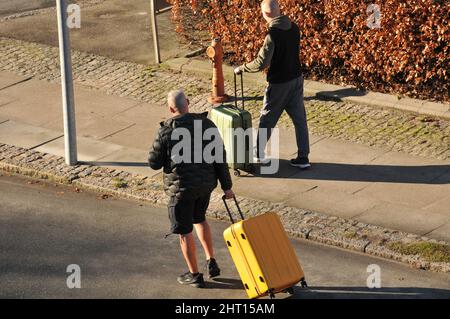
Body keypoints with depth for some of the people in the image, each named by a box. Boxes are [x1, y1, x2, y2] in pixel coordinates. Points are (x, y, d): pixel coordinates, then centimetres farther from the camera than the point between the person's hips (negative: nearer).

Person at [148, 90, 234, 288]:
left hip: (181, 187, -5)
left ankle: (195, 275, 19)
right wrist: (226, 186, 7)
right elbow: (220, 158, -1)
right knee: (199, 219, 29)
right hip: (206, 183, 5)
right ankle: (211, 263, 26)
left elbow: (154, 163, -7)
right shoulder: (207, 125, -4)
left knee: (184, 232, 10)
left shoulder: (166, 132, -16)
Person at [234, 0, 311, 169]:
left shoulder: (273, 34, -23)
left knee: (267, 119, 11)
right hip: (297, 79, 6)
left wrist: (242, 68, -9)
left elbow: (261, 63, -23)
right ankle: (303, 158, 11)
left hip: (279, 83, -6)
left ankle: (258, 153, 25)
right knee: (300, 119, 9)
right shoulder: (294, 28, -1)